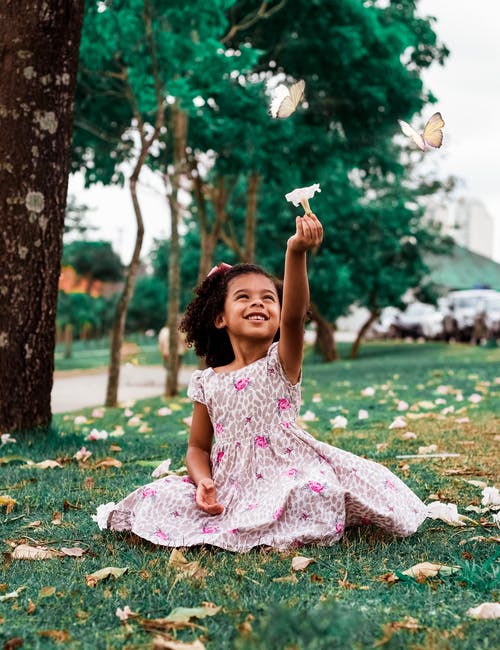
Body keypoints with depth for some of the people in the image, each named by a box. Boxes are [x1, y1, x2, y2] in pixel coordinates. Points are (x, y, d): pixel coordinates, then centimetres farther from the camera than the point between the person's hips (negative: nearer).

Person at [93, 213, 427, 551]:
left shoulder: (282, 363, -1)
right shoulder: (207, 382, 7)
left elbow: (295, 314, -22)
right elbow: (198, 448, 13)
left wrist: (296, 252, -39)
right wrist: (203, 481, -11)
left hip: (288, 476, -3)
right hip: (231, 488, 3)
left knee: (315, 492, -35)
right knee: (159, 497, -15)